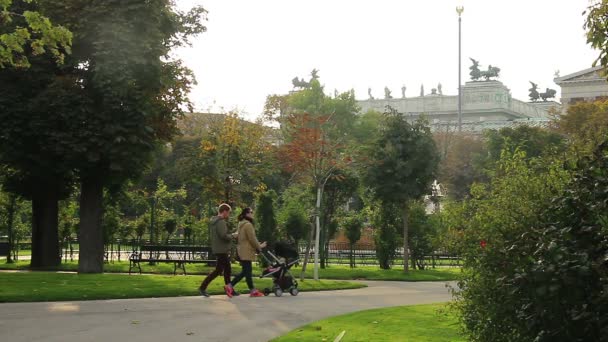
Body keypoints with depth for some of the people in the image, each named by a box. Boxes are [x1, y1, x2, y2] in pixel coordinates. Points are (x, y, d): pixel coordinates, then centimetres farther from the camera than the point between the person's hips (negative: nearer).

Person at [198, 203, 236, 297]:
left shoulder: (213, 221, 14)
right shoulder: (220, 222, -17)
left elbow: (211, 235, 20)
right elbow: (224, 236, -26)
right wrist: (233, 235, -7)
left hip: (218, 249, 10)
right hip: (221, 250, -10)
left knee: (227, 269, 14)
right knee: (218, 270, -5)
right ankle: (203, 287, -3)